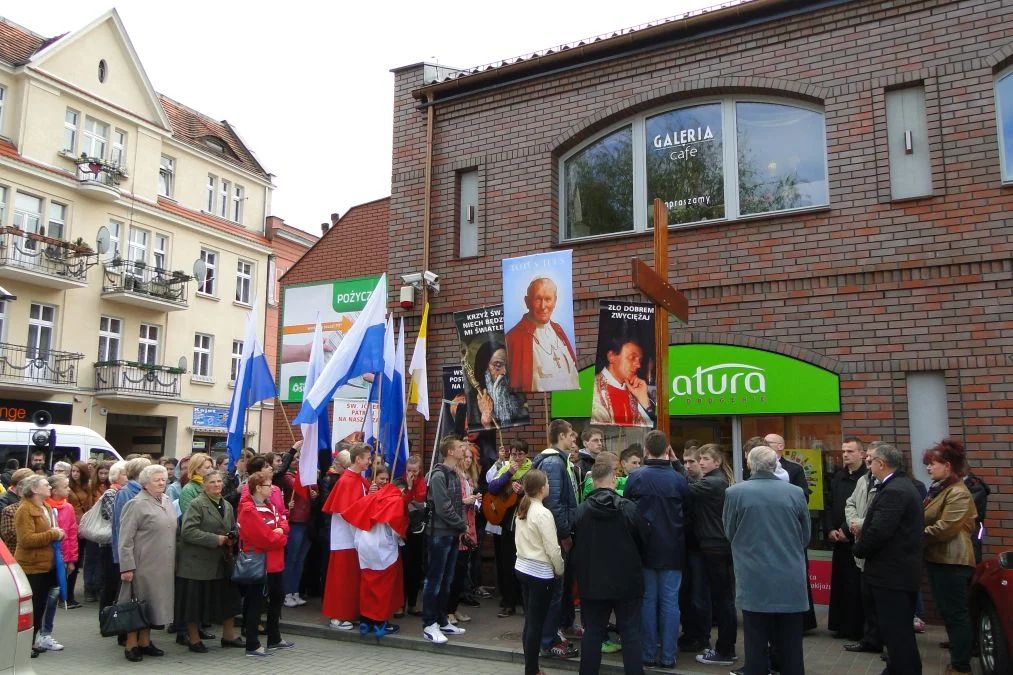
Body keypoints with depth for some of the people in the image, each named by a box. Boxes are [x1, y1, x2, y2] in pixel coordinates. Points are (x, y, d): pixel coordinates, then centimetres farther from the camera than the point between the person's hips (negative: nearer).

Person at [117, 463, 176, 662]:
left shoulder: (167, 501, 11)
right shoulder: (136, 504, -10)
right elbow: (125, 539, -12)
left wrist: (173, 560, 16)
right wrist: (127, 567, -16)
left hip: (163, 565, 7)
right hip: (144, 565, -7)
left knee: (153, 602, 13)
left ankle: (145, 641, 24)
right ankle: (131, 645, 12)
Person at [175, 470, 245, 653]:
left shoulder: (227, 506, 12)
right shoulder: (196, 504, -11)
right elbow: (188, 531, -20)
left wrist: (231, 538, 1)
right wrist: (215, 540, -21)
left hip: (222, 562, 7)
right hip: (198, 562, -7)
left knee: (228, 599, 11)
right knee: (196, 601, 2)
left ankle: (229, 636, 25)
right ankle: (194, 639, 18)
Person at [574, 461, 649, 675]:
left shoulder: (581, 510, -7)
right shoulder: (628, 508, -13)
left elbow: (576, 545, 4)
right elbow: (645, 541, -3)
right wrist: (639, 566, 15)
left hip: (592, 583, 2)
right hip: (626, 581, -2)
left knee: (592, 632, 12)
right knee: (631, 633, 7)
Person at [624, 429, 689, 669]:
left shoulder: (635, 478, -8)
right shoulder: (679, 480, -9)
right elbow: (686, 513, 3)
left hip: (644, 548, 1)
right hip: (672, 549, 0)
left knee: (647, 600, 9)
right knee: (669, 601, 6)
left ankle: (649, 654, 14)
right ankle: (668, 656, 11)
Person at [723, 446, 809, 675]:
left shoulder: (735, 493, -9)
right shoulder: (796, 492, -4)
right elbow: (805, 537, 8)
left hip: (755, 583, -2)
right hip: (791, 583, 2)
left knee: (756, 646, 6)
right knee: (791, 648, 12)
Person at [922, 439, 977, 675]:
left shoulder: (958, 493, -16)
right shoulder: (938, 489, 14)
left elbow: (944, 529, -22)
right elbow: (929, 521, 20)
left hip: (953, 561, -10)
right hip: (938, 558, 10)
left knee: (956, 613, -1)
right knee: (947, 611, 16)